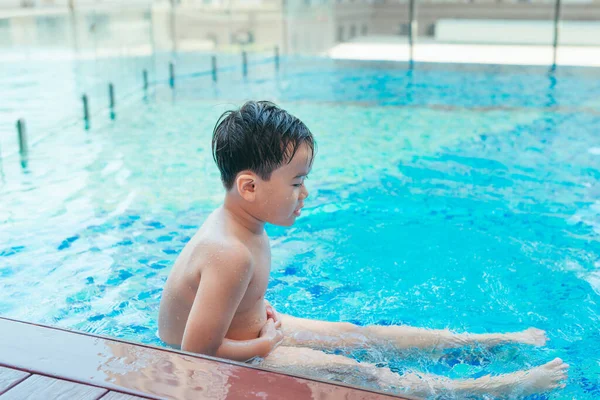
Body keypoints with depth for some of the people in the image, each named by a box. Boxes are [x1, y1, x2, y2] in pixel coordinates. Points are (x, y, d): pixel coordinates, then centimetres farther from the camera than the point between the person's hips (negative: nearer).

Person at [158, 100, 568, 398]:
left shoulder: (235, 223, -4)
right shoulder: (230, 253, -35)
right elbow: (199, 351, -32)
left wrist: (260, 312, 1)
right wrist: (264, 345, -17)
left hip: (255, 332, 10)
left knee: (360, 335, 9)